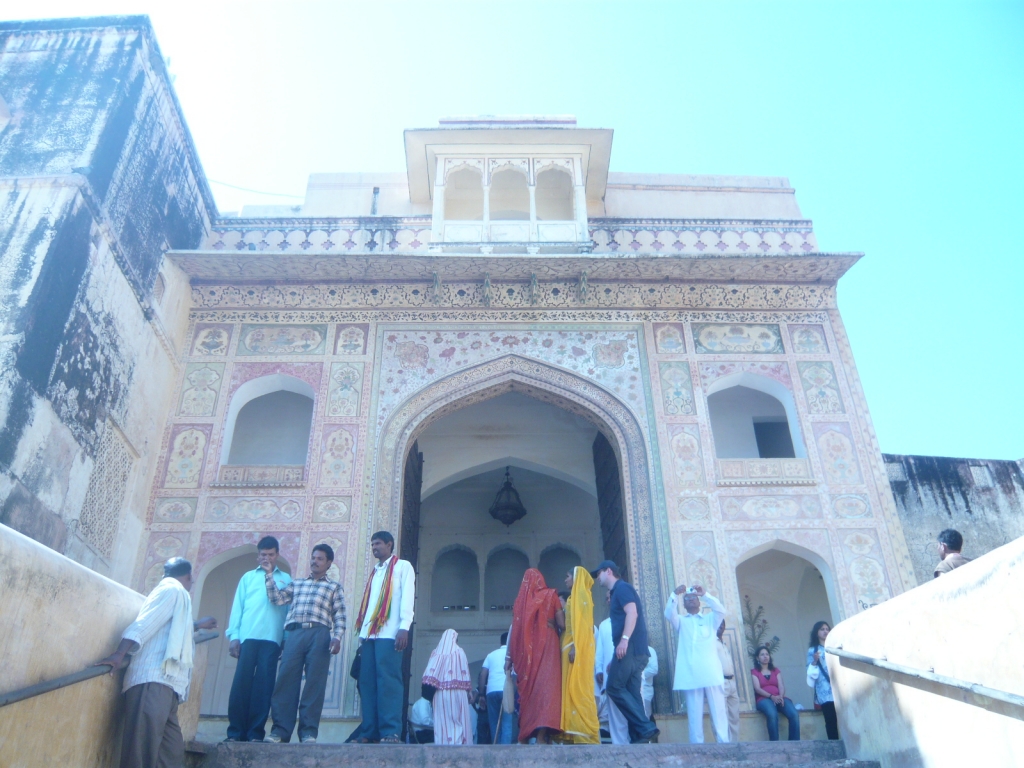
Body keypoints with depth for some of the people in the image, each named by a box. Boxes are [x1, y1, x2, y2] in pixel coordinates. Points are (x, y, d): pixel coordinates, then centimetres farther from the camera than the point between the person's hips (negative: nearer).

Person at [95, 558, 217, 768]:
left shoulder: (176, 594, 30)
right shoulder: (173, 590, 2)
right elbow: (144, 623, -13)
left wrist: (197, 625, 64)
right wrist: (119, 654, -25)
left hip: (164, 683, 9)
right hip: (154, 681, -9)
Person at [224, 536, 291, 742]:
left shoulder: (286, 579, 17)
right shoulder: (248, 577, 19)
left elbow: (289, 610, 10)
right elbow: (237, 606, 12)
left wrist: (288, 642, -1)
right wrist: (234, 636, -1)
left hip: (272, 639, 0)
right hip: (248, 637, 1)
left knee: (264, 686, -3)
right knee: (241, 684, -4)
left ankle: (255, 733, 2)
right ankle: (235, 731, 3)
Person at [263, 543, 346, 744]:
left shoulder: (334, 587, 17)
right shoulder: (296, 583, 26)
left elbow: (340, 616, 8)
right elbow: (277, 599, 13)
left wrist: (337, 637, -8)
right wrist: (269, 574, 8)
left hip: (319, 635, -2)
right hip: (294, 633, 2)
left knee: (314, 683, -6)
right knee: (286, 681, -5)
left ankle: (309, 731, -3)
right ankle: (280, 730, -2)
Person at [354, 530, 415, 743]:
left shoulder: (403, 566, 8)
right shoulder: (374, 572, 27)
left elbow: (407, 597, -3)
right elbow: (367, 604, 22)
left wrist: (404, 627, -15)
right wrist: (361, 633, 12)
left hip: (389, 633, -6)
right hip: (369, 634, 6)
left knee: (388, 680, -13)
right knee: (367, 682, 0)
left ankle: (391, 732, -13)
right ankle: (370, 732, 2)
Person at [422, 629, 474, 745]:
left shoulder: (436, 652, 7)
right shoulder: (459, 652, 0)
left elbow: (430, 673, -1)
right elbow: (464, 673, -3)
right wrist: (468, 690, 1)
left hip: (440, 692, 3)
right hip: (456, 691, -3)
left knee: (441, 720, 7)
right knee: (458, 719, 2)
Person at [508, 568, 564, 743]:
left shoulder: (520, 600, 11)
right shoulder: (550, 595, 4)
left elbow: (513, 630, 8)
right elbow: (562, 624, -4)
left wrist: (509, 658, 10)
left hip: (526, 653, 3)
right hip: (546, 648, -3)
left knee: (528, 692, 9)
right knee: (545, 688, -8)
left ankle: (524, 737, 9)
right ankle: (542, 736, -18)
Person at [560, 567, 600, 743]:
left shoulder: (580, 593, -4)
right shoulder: (577, 596, 24)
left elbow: (581, 622, -15)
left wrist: (575, 646, -23)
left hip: (577, 647, -9)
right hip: (575, 648, 9)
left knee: (578, 688, -12)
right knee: (575, 689, 4)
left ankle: (585, 735, -14)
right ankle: (579, 734, 1)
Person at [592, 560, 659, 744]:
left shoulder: (622, 587, -2)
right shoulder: (617, 592, 27)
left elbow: (632, 613, -17)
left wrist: (624, 639, -27)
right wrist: (615, 660, 26)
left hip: (631, 647, -10)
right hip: (634, 650, 10)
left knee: (614, 687, -10)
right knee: (631, 693, 4)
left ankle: (646, 728, -13)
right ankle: (639, 737, -1)